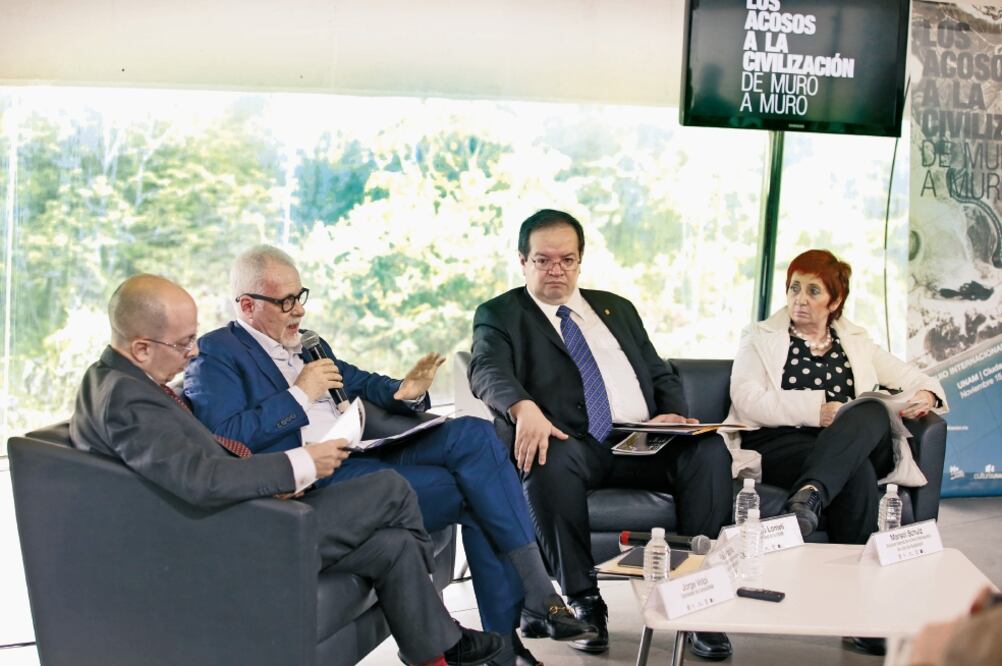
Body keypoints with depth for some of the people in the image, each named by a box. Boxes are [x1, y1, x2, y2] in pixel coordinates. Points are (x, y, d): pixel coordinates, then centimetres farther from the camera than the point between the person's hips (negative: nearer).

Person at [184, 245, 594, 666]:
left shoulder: (307, 344, 24)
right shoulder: (216, 354, -1)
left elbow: (361, 384, 28)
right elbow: (221, 439, -16)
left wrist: (406, 394, 4)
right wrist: (299, 394, -13)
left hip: (365, 453, 8)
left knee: (471, 434, -14)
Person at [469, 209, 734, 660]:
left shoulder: (616, 309, 26)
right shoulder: (499, 315, 11)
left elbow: (662, 375, 23)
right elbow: (488, 371, -9)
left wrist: (672, 414, -1)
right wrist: (524, 408, -32)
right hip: (568, 443, -4)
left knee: (709, 449, -25)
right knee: (551, 461, -39)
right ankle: (583, 600, -24)